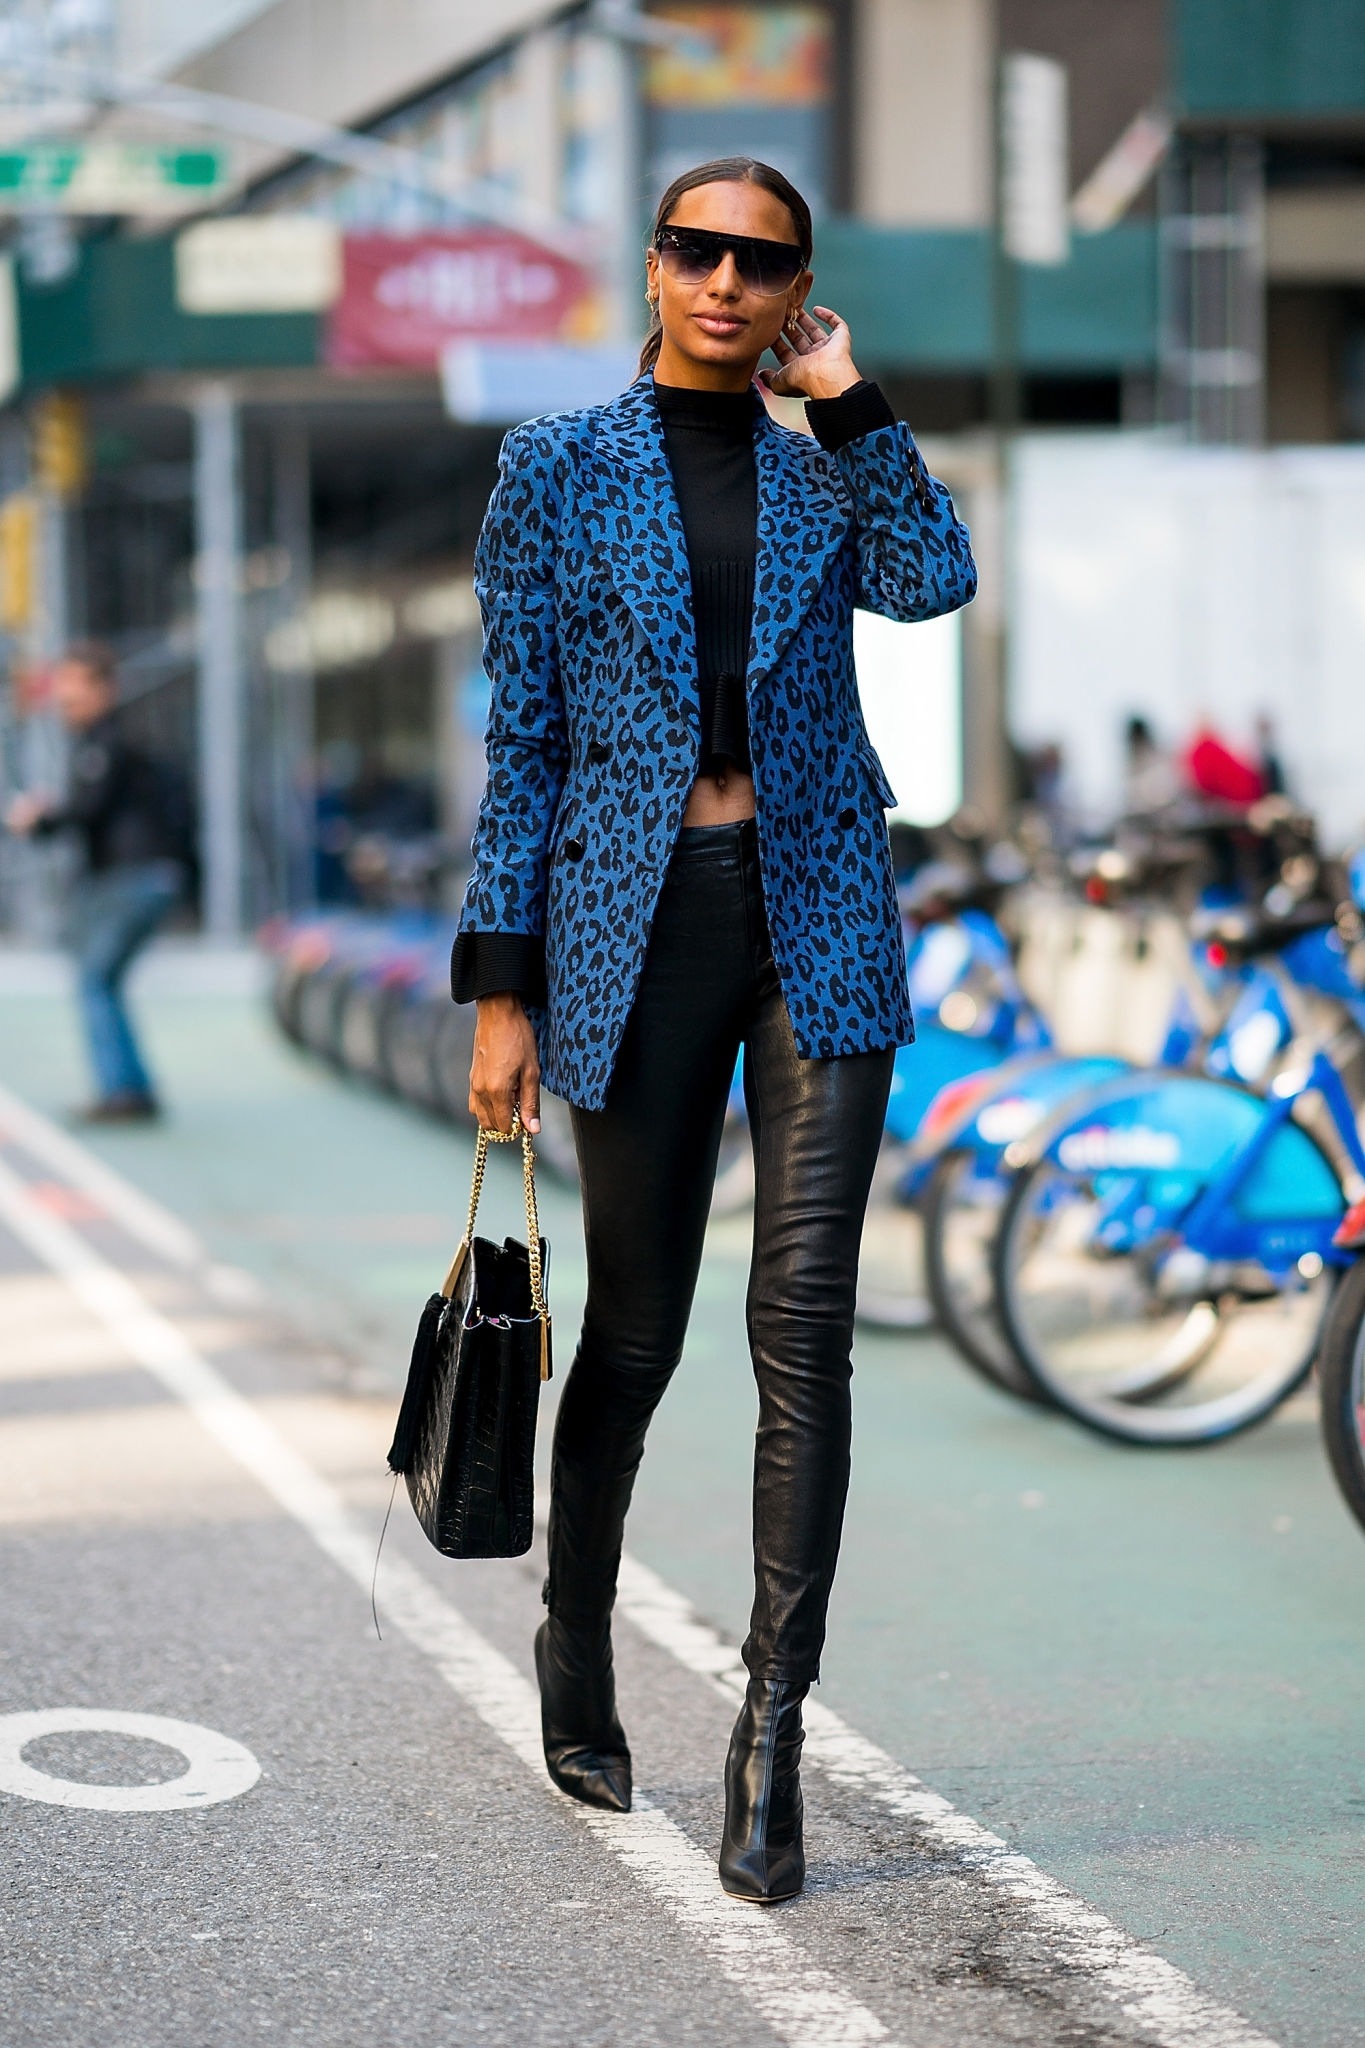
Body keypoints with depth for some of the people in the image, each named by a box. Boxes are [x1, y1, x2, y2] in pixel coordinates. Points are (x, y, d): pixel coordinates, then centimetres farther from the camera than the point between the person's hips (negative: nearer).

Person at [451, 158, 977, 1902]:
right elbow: (520, 735, 2)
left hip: (818, 915, 2)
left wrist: (846, 398, -4)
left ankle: (771, 1730, -2)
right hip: (636, 920, -1)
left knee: (804, 1330, -7)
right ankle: (576, 1642, 32)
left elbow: (935, 580, -10)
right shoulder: (559, 466, 4)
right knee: (636, 1333, 7)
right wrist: (498, 986, -3)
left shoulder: (827, 465, 12)